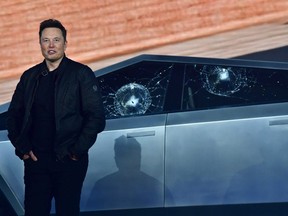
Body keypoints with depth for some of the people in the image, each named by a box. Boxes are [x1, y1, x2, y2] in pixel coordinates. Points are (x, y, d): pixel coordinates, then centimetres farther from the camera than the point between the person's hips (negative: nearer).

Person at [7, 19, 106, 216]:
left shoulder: (81, 74, -1)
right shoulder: (29, 76, 11)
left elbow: (96, 116, -7)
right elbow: (14, 115, 14)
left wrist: (77, 150, -11)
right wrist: (22, 147, 2)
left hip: (69, 161, -3)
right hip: (35, 160, 3)